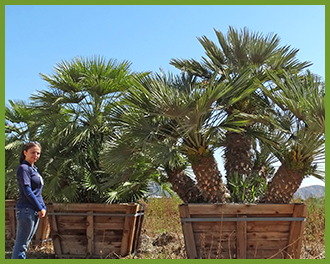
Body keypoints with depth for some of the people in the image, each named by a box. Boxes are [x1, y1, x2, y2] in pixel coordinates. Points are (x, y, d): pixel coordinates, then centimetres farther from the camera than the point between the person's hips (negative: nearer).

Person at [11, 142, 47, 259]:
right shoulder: (23, 168, -9)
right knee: (21, 244, -5)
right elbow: (27, 191, -16)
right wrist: (40, 208, -13)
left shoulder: (34, 169, 19)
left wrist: (43, 208, 10)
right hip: (26, 210, -9)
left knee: (25, 243, 12)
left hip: (35, 211, 9)